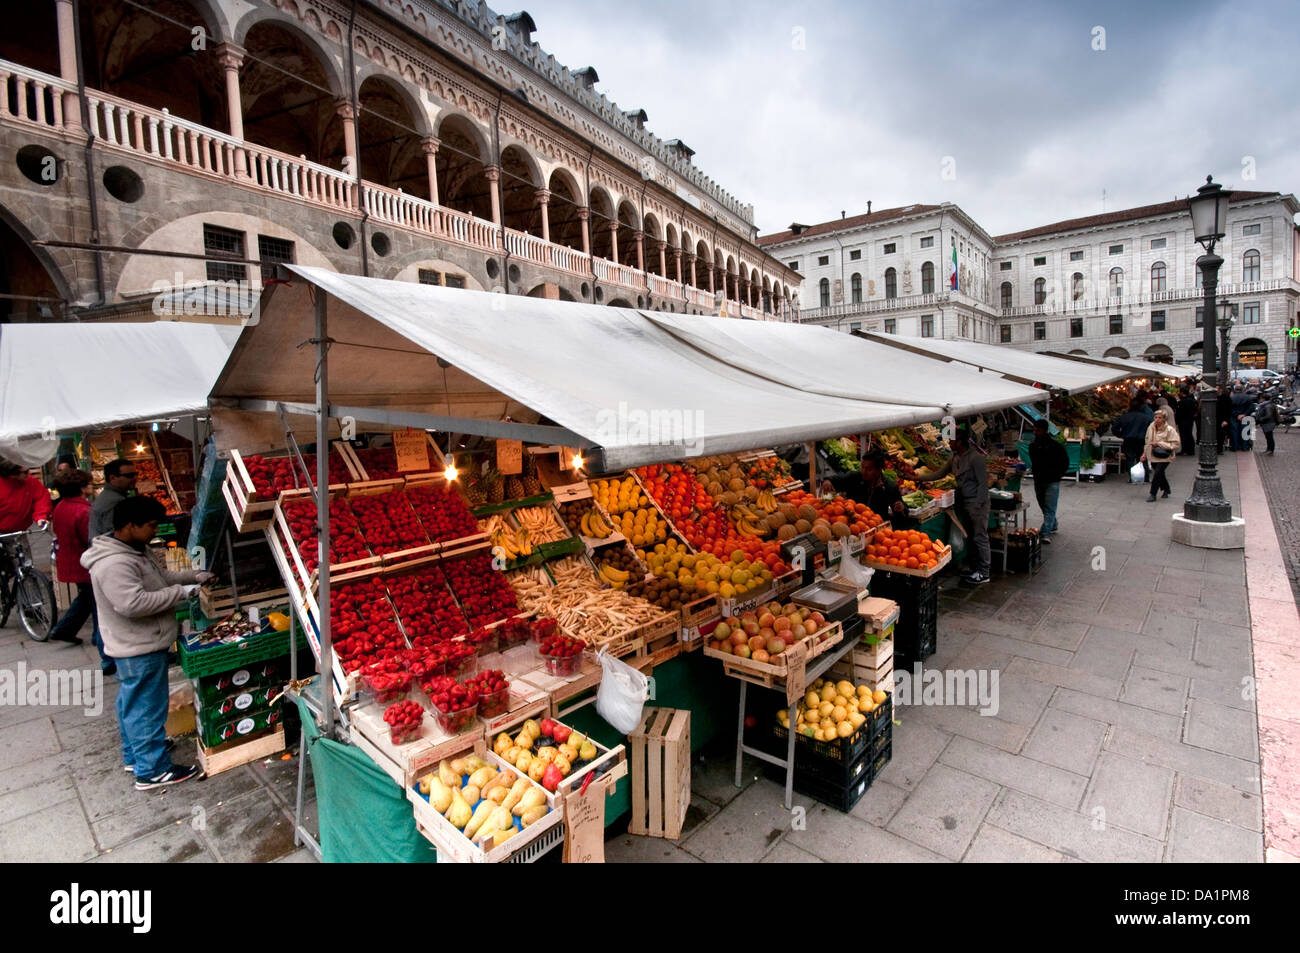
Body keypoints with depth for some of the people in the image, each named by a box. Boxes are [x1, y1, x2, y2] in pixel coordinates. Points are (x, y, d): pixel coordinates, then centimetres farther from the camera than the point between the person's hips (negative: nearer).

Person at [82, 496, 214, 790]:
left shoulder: (132, 551, 7)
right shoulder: (114, 564, -27)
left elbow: (159, 578, 19)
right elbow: (133, 603, -34)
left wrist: (193, 576, 8)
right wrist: (181, 592, -26)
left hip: (134, 647, 11)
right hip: (140, 650, -11)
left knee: (131, 704, 23)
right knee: (147, 708, 1)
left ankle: (135, 756, 40)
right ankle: (152, 770, 13)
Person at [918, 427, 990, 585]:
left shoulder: (976, 457, -15)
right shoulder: (954, 458, 11)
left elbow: (983, 482, -16)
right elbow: (940, 474, 22)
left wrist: (978, 504, -19)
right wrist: (920, 477, 18)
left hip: (977, 502, -9)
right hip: (963, 502, 9)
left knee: (980, 537, -4)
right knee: (969, 537, 13)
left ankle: (983, 573, 2)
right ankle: (974, 569, 23)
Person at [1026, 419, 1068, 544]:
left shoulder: (1055, 444, -10)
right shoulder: (1032, 444, 5)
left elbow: (1065, 461, -2)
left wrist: (1057, 475, -7)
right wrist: (1036, 474, 7)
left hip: (1052, 482, -6)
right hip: (1038, 481, 6)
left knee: (1050, 508, -10)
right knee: (1043, 506, 16)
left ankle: (1046, 533, -17)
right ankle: (1053, 526, 35)